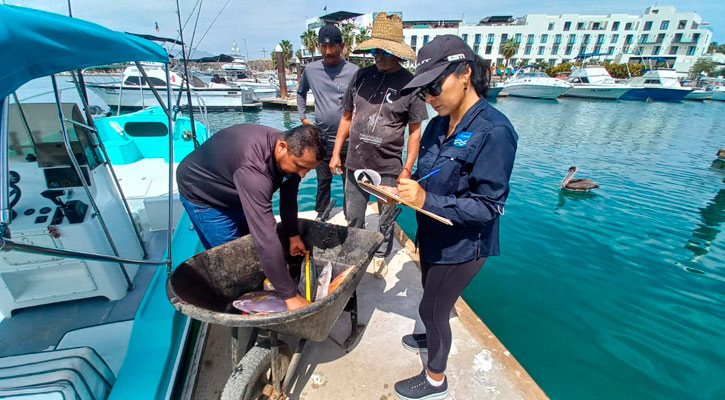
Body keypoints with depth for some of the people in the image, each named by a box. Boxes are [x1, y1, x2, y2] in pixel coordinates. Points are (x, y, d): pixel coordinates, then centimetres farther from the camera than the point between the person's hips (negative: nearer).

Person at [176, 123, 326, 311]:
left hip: (234, 191, 7)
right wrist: (290, 295, -44)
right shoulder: (253, 169, -46)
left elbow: (288, 194, -4)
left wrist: (293, 235, 1)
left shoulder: (291, 149, -21)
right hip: (201, 194, -7)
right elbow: (266, 237, -48)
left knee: (252, 247, 14)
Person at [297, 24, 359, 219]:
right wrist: (302, 116, 12)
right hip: (321, 138, 3)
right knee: (323, 181, 15)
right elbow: (301, 92, 20)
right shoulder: (311, 69, 3)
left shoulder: (353, 71, -8)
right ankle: (321, 216, 33)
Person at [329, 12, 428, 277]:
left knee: (385, 221, 14)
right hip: (355, 165, 4)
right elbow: (347, 117, 10)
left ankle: (380, 257, 38)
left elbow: (415, 132, -5)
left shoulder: (409, 83, -7)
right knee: (353, 219, 18)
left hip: (388, 169, -3)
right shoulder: (362, 76, 4)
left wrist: (407, 169, -9)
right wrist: (336, 154, 8)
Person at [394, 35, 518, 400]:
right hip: (433, 237, 7)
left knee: (431, 309, 9)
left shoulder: (494, 131, -24)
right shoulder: (438, 124, -1)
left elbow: (489, 205, -24)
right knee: (432, 299, 27)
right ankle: (435, 338, 58)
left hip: (462, 246, -7)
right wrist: (405, 188, -10)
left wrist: (426, 200, -31)